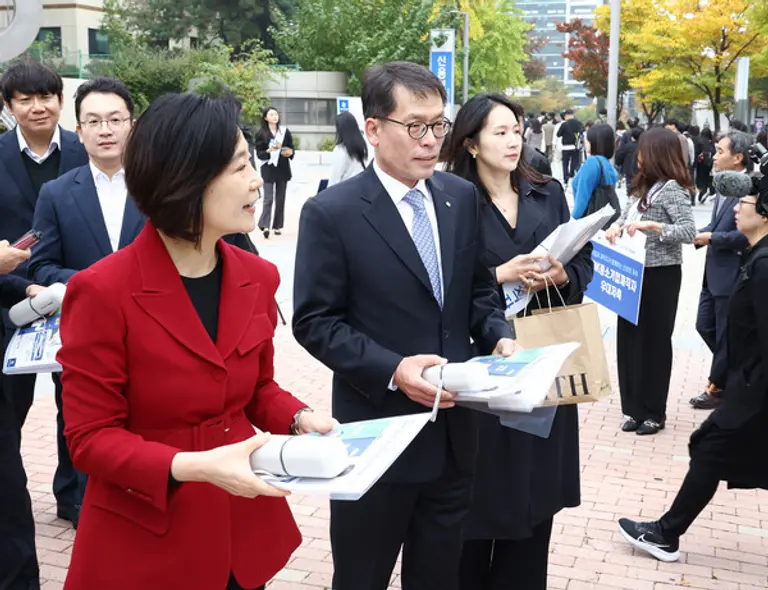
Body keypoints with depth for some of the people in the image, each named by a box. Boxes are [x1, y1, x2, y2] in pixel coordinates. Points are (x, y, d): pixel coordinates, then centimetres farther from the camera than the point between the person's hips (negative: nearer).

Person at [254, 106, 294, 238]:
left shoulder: (285, 131, 5)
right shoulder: (261, 134, -1)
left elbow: (291, 148, 10)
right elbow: (259, 154, -4)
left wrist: (289, 152, -12)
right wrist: (270, 150, -21)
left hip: (283, 169, 3)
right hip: (268, 170, -3)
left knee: (280, 199, 6)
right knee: (268, 199, -12)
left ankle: (277, 226, 13)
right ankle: (264, 225, -17)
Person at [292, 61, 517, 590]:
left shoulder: (462, 198, 5)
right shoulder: (332, 212, -12)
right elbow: (315, 321, -12)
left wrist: (499, 338, -7)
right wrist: (392, 369, -23)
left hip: (453, 427, 5)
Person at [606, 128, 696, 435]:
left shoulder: (671, 188, -12)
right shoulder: (643, 186, 13)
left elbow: (689, 231, -19)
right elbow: (626, 213, 22)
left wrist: (650, 225, -25)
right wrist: (617, 226, 0)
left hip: (660, 275, -8)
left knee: (654, 341, 2)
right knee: (629, 339, 10)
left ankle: (654, 412, 14)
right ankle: (636, 407, 20)